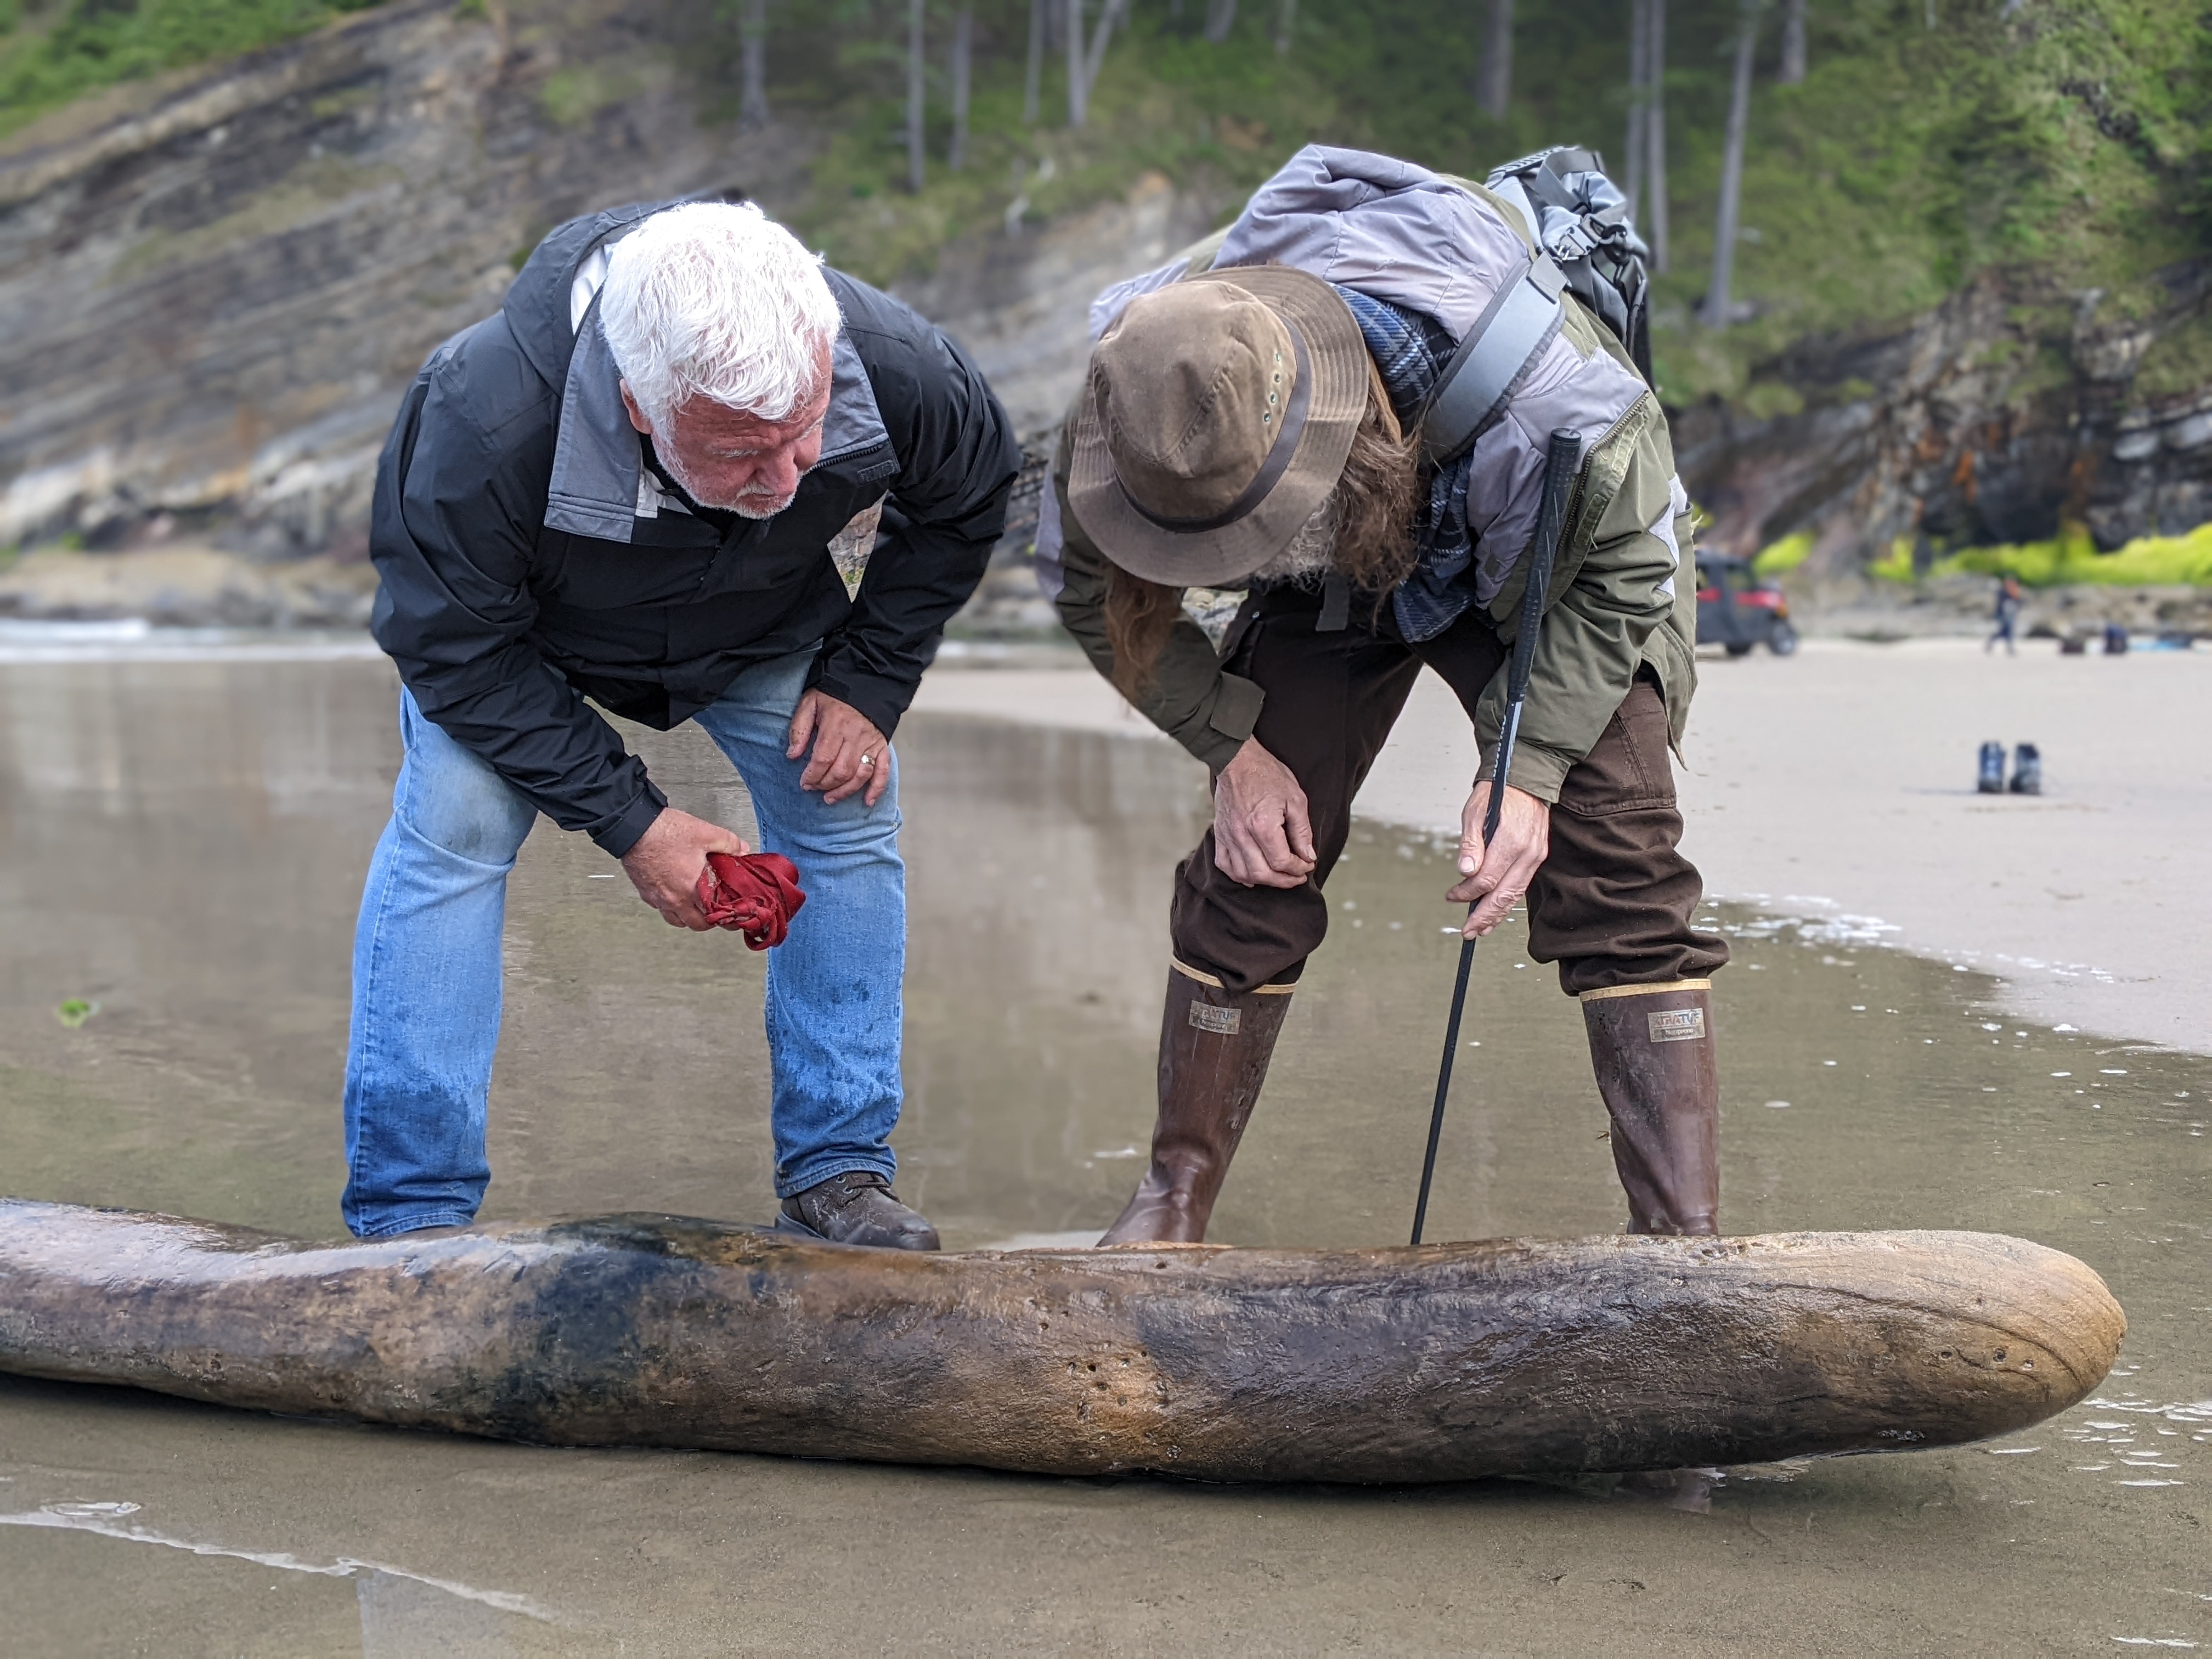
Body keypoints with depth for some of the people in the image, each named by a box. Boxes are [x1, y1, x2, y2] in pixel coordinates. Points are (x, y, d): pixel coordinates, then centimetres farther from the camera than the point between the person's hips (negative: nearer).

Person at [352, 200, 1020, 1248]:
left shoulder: (895, 370, -36)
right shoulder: (482, 424, -46)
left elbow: (967, 501, -11)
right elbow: (456, 644, -29)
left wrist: (867, 681, -17)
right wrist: (629, 821, -31)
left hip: (765, 623, 3)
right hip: (527, 630, -3)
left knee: (849, 815, -9)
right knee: (452, 827, -19)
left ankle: (837, 1171, 6)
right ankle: (410, 1219, -10)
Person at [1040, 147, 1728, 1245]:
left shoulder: (1525, 382, -43)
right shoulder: (1145, 405, -33)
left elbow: (1630, 561, -22)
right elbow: (1086, 588, -10)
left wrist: (1529, 767, -29)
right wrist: (1230, 745, -17)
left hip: (1551, 581, -2)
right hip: (1332, 598, 3)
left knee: (1616, 868, -17)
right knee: (1252, 869, -5)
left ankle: (1683, 1237, -13)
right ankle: (1175, 1200, 12)